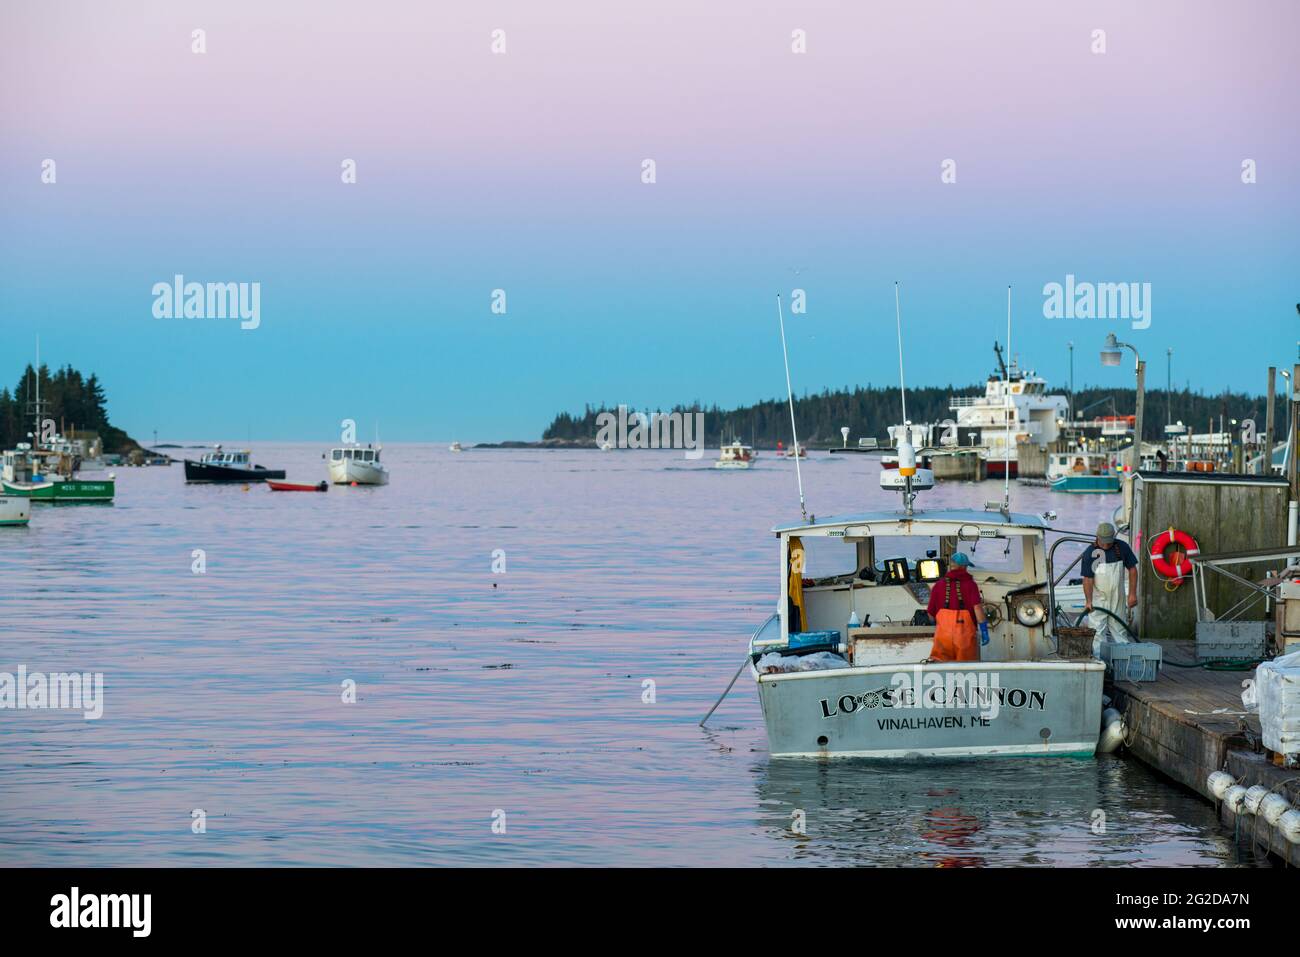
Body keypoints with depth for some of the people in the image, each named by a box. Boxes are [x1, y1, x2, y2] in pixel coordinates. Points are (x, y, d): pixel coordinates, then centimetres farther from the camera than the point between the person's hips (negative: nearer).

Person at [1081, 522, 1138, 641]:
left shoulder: (1122, 547, -4)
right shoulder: (1090, 553, -12)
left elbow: (1132, 569, 3)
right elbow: (1088, 579, -14)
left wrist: (1132, 594, -2)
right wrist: (1088, 601, -24)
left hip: (1118, 599, 3)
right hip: (1098, 600, -3)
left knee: (1120, 631, 10)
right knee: (1098, 632, -6)